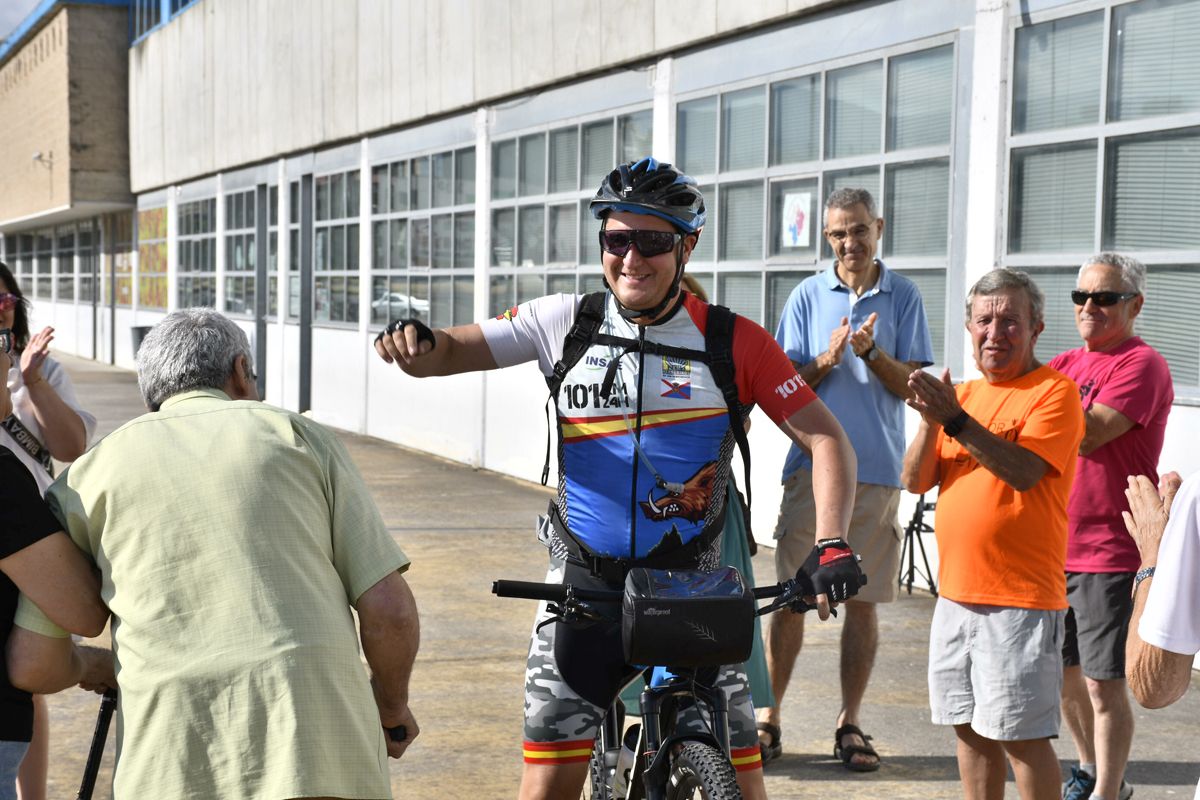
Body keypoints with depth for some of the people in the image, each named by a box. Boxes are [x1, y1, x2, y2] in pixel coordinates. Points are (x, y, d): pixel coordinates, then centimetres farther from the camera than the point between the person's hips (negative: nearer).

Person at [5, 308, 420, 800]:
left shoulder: (89, 473, 15)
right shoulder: (300, 437, 13)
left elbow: (31, 665, 13)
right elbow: (389, 609, 6)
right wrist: (392, 704, 25)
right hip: (324, 749, 0)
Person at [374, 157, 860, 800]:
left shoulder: (734, 341, -5)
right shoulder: (568, 322, -1)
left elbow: (825, 439, -6)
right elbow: (447, 353, -2)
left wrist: (832, 545, -21)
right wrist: (415, 341, -26)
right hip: (584, 584, 1)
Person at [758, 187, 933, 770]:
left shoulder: (903, 297, 4)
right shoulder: (808, 296, 5)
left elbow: (911, 386, 0)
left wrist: (872, 355, -18)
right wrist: (827, 360, -16)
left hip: (877, 470, 0)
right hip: (813, 464, 0)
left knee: (863, 601, 5)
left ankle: (850, 724, 15)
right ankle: (768, 718, 10)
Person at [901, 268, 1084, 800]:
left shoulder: (1054, 391, -7)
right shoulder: (963, 393, 14)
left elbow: (1024, 471, -21)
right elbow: (915, 481, 8)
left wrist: (956, 419, -25)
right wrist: (931, 421, -9)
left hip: (1021, 599, -7)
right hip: (957, 592, 7)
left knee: (1021, 734, -4)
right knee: (971, 729, 13)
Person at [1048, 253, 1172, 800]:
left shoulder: (1142, 365, -11)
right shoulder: (1067, 364, 14)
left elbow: (1087, 434, -22)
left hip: (1108, 553, -8)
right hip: (1052, 545, 8)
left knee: (1103, 681, -4)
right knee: (1061, 669, 18)